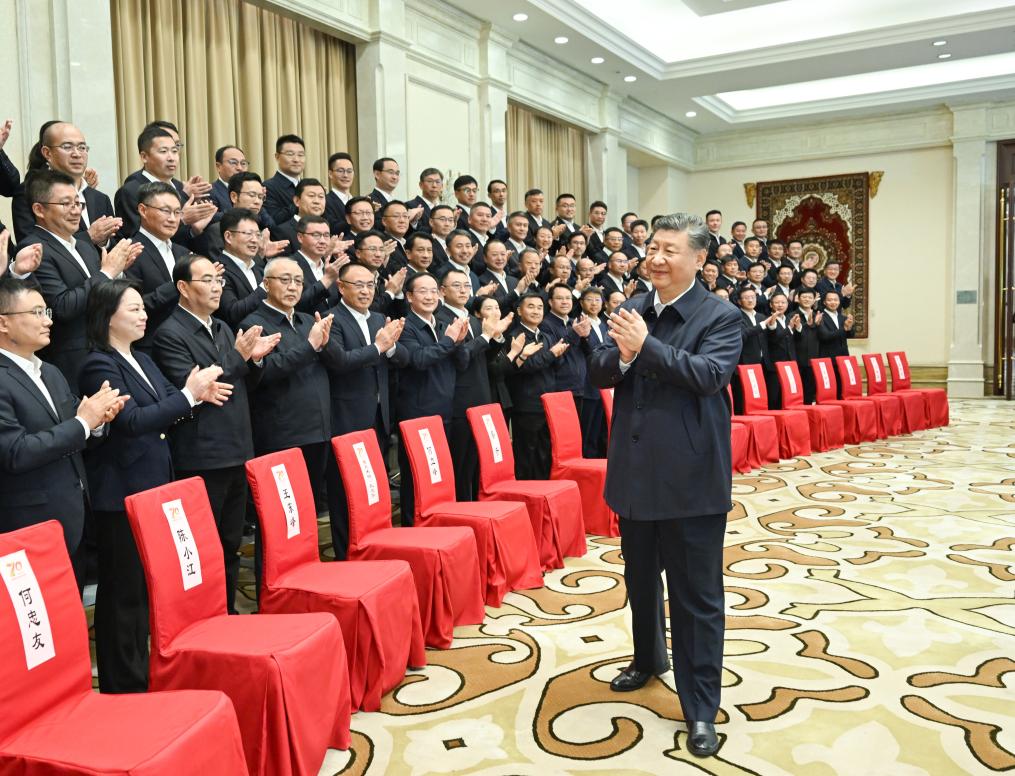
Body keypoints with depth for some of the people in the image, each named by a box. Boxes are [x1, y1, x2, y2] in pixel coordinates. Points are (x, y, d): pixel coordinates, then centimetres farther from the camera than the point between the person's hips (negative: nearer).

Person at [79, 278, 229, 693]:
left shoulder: (143, 361, 14)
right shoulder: (99, 365, -12)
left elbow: (164, 412, 12)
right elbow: (133, 421, -21)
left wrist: (195, 393, -7)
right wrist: (188, 394, -22)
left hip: (154, 487, 8)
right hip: (121, 494, -8)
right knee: (124, 590, 2)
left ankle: (147, 671, 29)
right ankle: (122, 683, 14)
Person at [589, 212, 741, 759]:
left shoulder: (720, 316, -7)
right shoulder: (631, 311, 7)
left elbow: (709, 374, -22)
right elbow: (598, 373, 2)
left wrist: (645, 345, -26)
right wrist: (621, 355, -19)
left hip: (690, 477, -5)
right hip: (635, 470, 6)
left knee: (697, 595, 3)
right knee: (640, 578, 23)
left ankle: (700, 709, 15)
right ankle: (648, 658, 46)